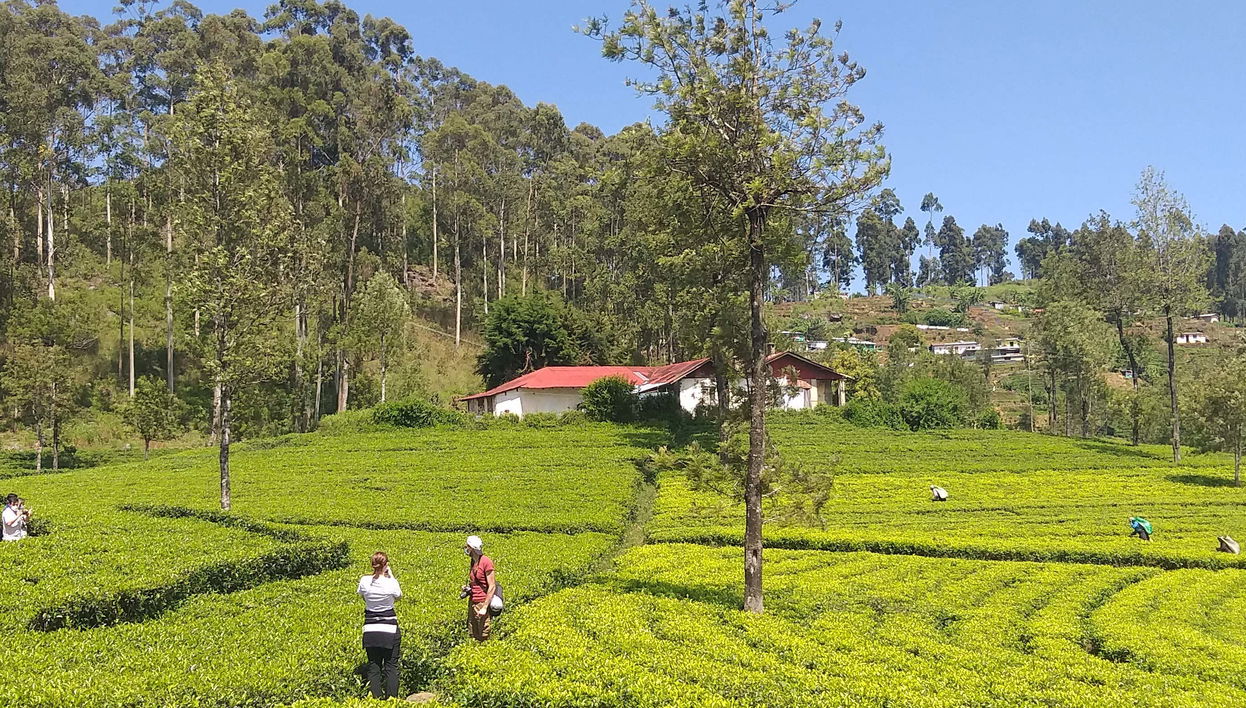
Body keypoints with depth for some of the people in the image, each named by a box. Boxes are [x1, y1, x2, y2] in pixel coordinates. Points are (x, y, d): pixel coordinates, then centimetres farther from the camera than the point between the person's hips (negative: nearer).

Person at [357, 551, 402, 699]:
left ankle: (375, 699, 11)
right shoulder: (391, 582, -14)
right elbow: (398, 595, 8)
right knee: (391, 666, 6)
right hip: (390, 630, -2)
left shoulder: (364, 581, -7)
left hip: (370, 630, 2)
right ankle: (392, 699, 4)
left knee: (373, 666, 11)